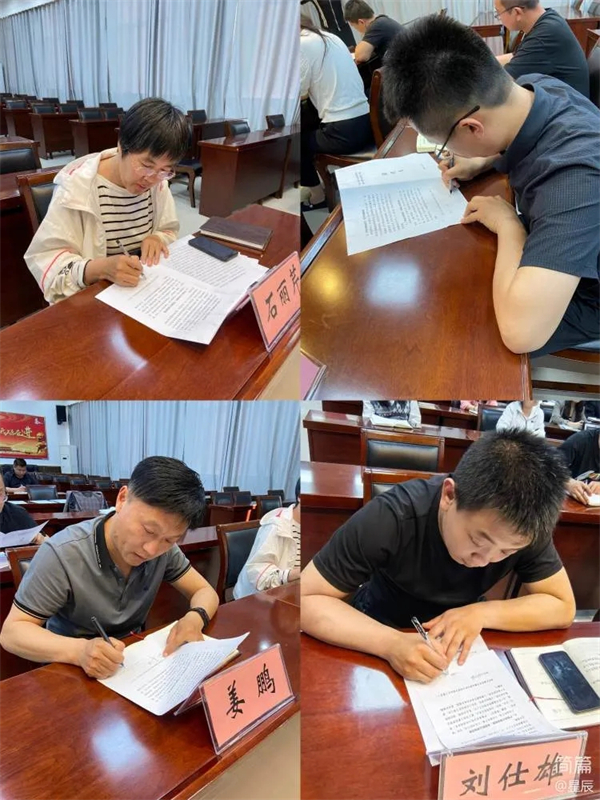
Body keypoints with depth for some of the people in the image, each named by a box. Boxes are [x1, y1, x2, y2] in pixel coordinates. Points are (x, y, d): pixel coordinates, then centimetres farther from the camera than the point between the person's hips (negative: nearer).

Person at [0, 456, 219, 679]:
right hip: (73, 672, -3)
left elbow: (205, 592, 0)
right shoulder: (61, 554, -22)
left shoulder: (164, 547, -10)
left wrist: (195, 617, -22)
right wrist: (78, 651, -32)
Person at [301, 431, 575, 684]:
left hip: (460, 641, 3)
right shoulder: (389, 520, -31)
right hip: (382, 636, -2)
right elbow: (305, 600, -28)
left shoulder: (524, 526, -22)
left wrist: (483, 613, -28)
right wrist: (390, 643, -41)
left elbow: (562, 607, -13)